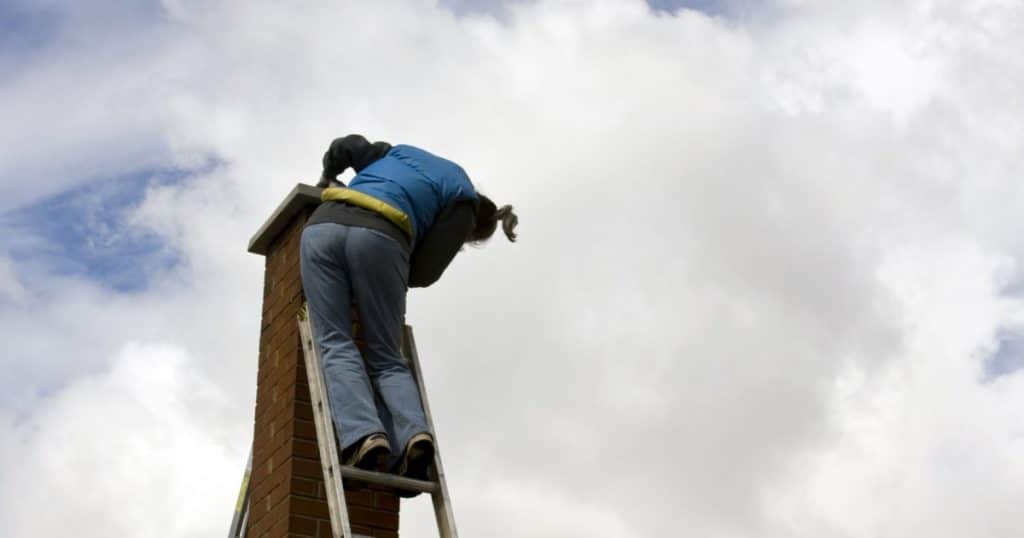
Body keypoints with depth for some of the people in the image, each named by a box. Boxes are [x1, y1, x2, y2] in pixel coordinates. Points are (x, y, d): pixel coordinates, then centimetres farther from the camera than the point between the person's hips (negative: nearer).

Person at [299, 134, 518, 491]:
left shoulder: (403, 152, 36)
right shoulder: (463, 201, 20)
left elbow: (344, 147, 28)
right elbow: (425, 271, 10)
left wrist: (327, 179, 47)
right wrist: (391, 282, 29)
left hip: (322, 228, 3)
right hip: (379, 237, -3)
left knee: (336, 345, -5)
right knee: (385, 355, 5)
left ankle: (364, 436, -27)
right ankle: (413, 434, -19)